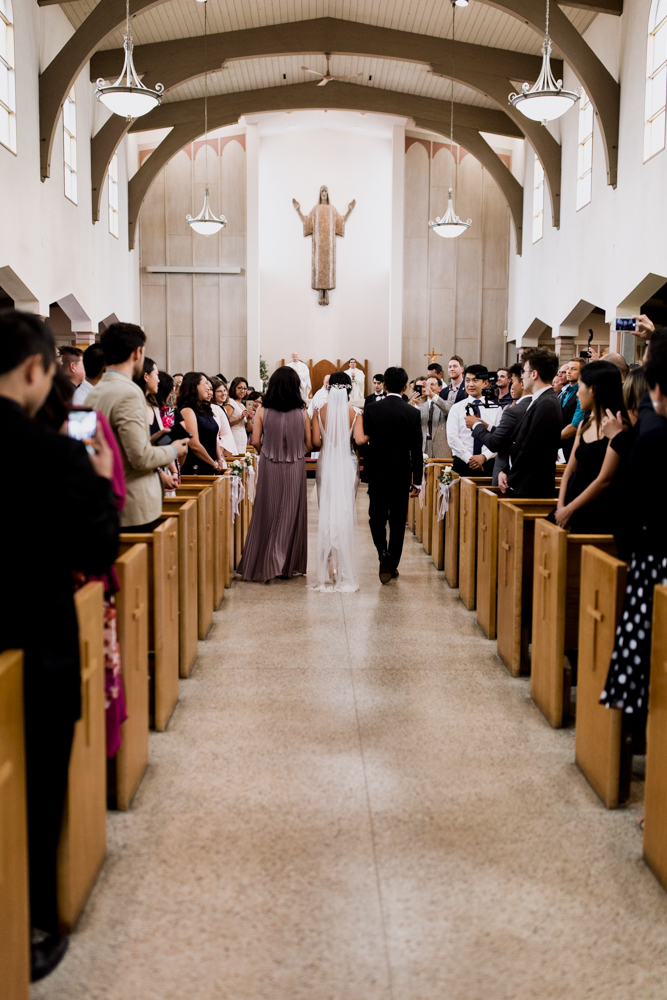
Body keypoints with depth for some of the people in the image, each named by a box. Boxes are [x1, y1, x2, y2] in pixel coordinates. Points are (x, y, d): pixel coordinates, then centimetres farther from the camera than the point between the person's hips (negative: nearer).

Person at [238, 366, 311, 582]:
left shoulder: (263, 411, -4)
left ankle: (265, 566, 11)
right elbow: (309, 444, 0)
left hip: (269, 467, 0)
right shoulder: (302, 413, -3)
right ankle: (289, 565, 18)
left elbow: (255, 441, -6)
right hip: (295, 469, 0)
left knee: (268, 514, 9)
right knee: (292, 514, 11)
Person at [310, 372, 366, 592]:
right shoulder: (355, 413, -5)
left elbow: (315, 442, -8)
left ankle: (329, 567, 11)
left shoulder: (320, 412, -2)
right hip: (348, 464, -1)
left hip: (326, 464, 1)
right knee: (346, 512, 7)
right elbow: (359, 439, -15)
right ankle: (344, 566, 9)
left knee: (326, 512, 9)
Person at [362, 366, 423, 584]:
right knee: (398, 520, 10)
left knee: (377, 515, 13)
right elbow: (416, 450, -6)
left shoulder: (371, 410, -5)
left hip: (377, 472, 0)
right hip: (401, 474, 0)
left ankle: (383, 550, -13)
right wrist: (417, 481, 1)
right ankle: (392, 565, 15)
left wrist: (365, 471, 11)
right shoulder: (413, 413, -7)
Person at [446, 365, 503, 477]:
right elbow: (452, 438, -4)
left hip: (487, 464, 0)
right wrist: (469, 459, -12)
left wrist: (484, 457, -14)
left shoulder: (495, 409, 7)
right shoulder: (457, 408, 5)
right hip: (462, 464, 0)